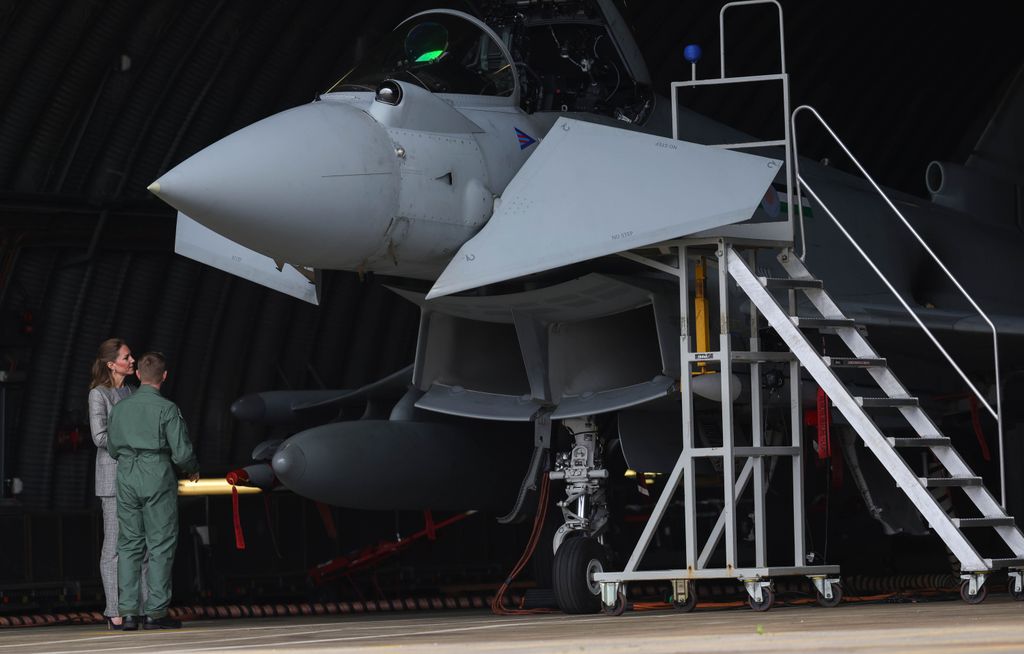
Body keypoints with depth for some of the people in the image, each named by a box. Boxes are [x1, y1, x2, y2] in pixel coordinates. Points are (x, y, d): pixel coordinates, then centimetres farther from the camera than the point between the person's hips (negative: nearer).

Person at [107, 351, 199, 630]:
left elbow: (112, 447, 12)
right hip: (158, 476, -4)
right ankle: (156, 612, 0)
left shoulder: (120, 407, 4)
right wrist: (193, 469, 11)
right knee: (161, 545, 2)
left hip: (127, 477, 4)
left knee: (129, 544, 8)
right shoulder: (167, 409, -9)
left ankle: (128, 612, 5)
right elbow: (182, 451, -9)